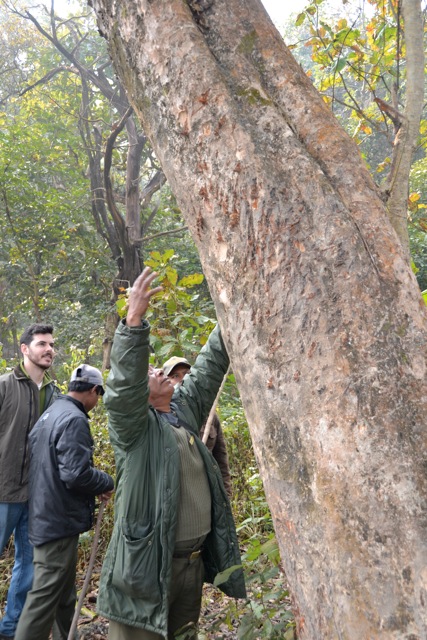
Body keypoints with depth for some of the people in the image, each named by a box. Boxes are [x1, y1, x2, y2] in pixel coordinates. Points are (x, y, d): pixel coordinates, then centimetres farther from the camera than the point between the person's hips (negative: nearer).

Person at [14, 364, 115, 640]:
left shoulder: (51, 413, 12)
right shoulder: (74, 420, -19)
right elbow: (76, 474, -25)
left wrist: (95, 486, 14)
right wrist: (108, 483, -8)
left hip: (46, 515, 10)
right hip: (60, 520, -10)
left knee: (63, 593, 20)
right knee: (45, 597, -2)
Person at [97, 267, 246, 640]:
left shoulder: (186, 408, 11)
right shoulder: (134, 425, -9)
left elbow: (210, 367, 11)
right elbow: (125, 382, -26)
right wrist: (134, 320, -37)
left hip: (194, 562, 7)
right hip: (148, 565, -7)